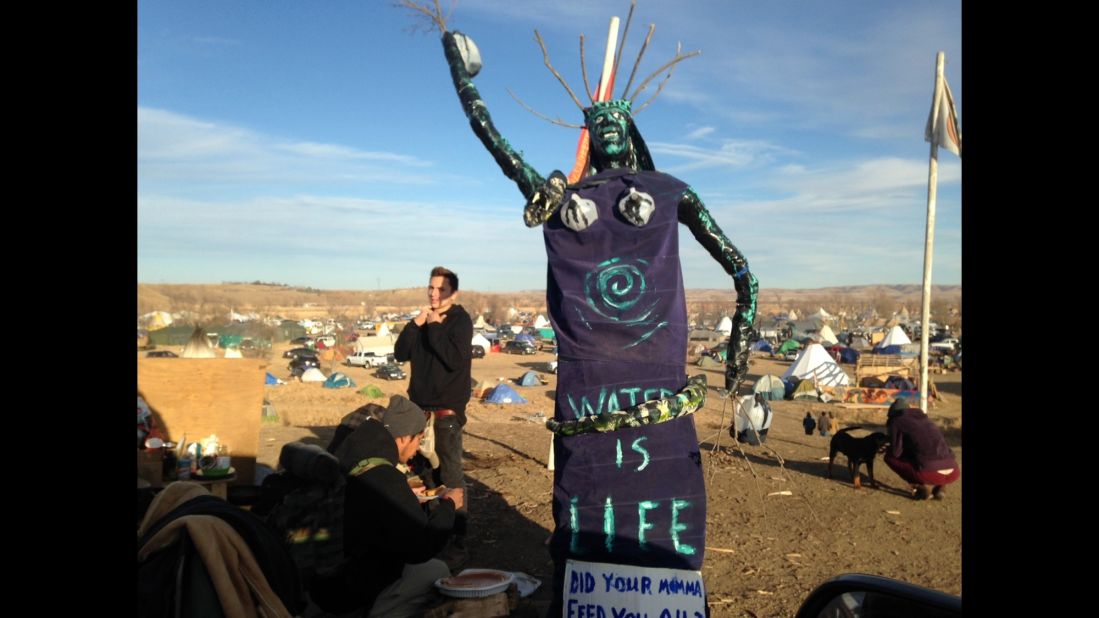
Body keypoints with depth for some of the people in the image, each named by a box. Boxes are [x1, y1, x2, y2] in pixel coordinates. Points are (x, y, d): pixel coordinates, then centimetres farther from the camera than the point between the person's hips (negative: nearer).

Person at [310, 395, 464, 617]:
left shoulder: (343, 457, -2)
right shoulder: (385, 480, -27)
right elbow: (420, 548, -22)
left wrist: (404, 495, 19)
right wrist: (447, 506, -8)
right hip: (342, 590, -8)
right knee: (436, 573, -2)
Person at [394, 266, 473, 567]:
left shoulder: (460, 320, -7)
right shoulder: (425, 320, 11)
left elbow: (456, 359, -21)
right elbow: (400, 353, 4)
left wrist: (434, 327, -18)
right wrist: (416, 324, -8)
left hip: (447, 410, -7)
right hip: (420, 406, 7)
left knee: (450, 476, -7)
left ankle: (458, 542, 0)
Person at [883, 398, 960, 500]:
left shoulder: (897, 422, 9)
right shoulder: (925, 419, 29)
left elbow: (895, 452, 3)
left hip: (930, 474, -6)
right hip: (953, 473, 6)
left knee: (889, 457, 15)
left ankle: (919, 487, 4)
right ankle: (939, 488, 14)